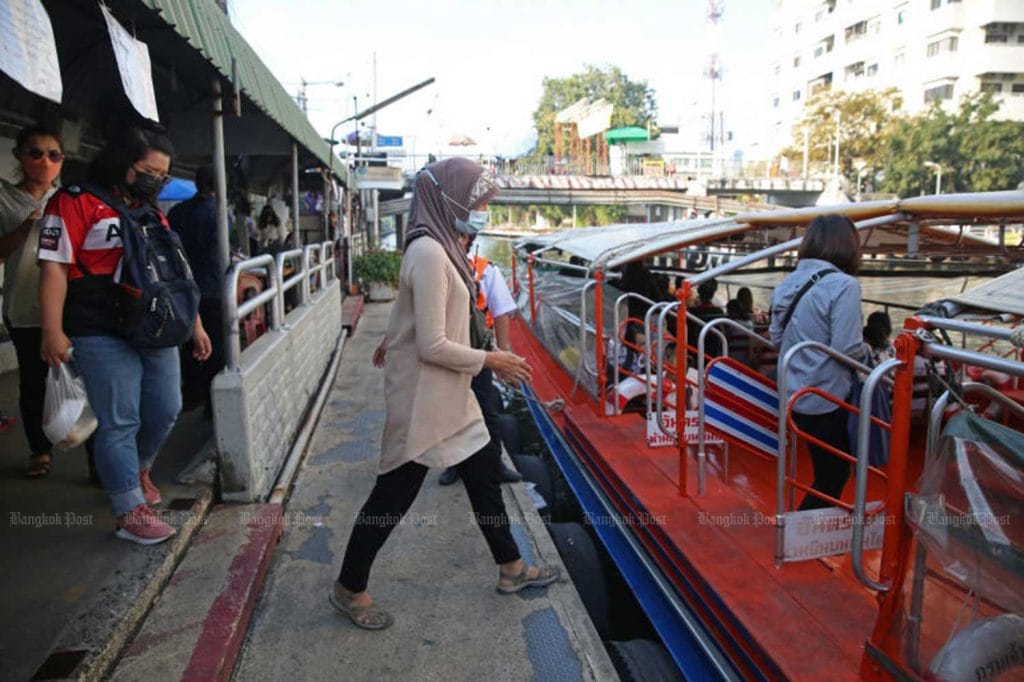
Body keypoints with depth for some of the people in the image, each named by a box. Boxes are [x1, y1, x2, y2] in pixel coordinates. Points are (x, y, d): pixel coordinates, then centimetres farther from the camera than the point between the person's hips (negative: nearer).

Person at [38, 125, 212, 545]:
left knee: (165, 412, 12)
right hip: (104, 337, -7)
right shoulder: (76, 202, -5)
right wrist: (53, 331, -18)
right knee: (120, 423, -2)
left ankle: (138, 472, 39)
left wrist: (195, 325, 17)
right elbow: (54, 267, -11)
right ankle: (130, 513, 8)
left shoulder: (152, 213, 17)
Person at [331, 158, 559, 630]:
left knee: (482, 476, 18)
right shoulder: (429, 253, -23)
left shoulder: (437, 245, 6)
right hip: (424, 396, -10)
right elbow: (433, 346, -24)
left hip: (447, 395, 10)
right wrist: (489, 361, -13)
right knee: (395, 493, 5)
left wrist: (392, 343, 33)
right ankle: (349, 588, 25)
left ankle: (511, 569, 35)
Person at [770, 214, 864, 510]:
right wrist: (865, 347, -1)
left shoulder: (788, 283, 4)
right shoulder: (843, 285, -18)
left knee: (829, 471, 23)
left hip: (794, 394, 8)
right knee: (833, 477, 10)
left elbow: (776, 339, 11)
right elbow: (848, 349, -21)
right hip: (826, 398, -8)